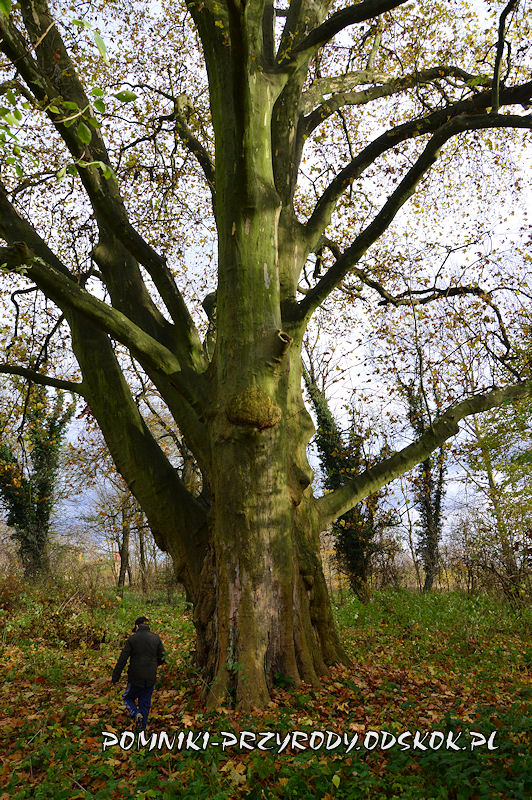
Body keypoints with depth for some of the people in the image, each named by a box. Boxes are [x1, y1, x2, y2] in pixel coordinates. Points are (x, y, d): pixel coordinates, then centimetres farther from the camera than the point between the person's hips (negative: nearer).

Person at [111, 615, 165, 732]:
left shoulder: (132, 639, -8)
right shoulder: (156, 638, 0)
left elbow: (122, 659, -8)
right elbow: (162, 658, 4)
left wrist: (115, 677, -2)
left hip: (136, 679, -3)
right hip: (150, 679, 3)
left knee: (127, 698, 18)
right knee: (145, 704, 17)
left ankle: (136, 714, -6)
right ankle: (142, 728, 19)